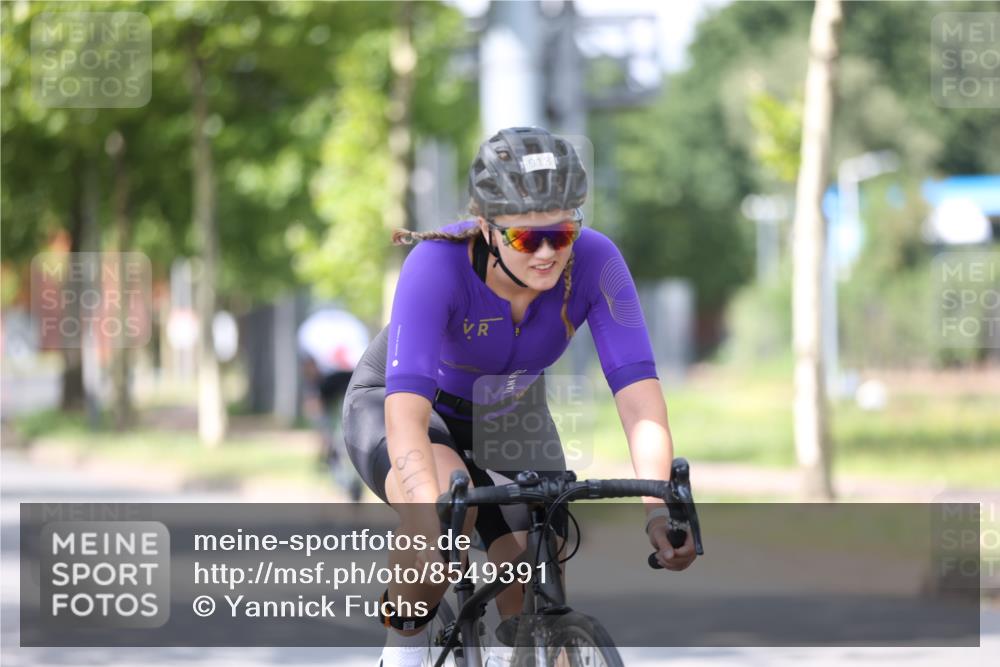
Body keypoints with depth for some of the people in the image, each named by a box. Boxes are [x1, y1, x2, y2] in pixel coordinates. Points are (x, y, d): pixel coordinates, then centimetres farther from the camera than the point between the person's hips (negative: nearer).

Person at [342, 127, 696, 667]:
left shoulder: (593, 262, -28)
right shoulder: (437, 264, -37)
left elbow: (637, 389, -34)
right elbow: (407, 407, -47)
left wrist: (659, 506, -50)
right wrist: (431, 522, -62)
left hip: (510, 415, 4)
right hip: (393, 405, -4)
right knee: (449, 497, -37)